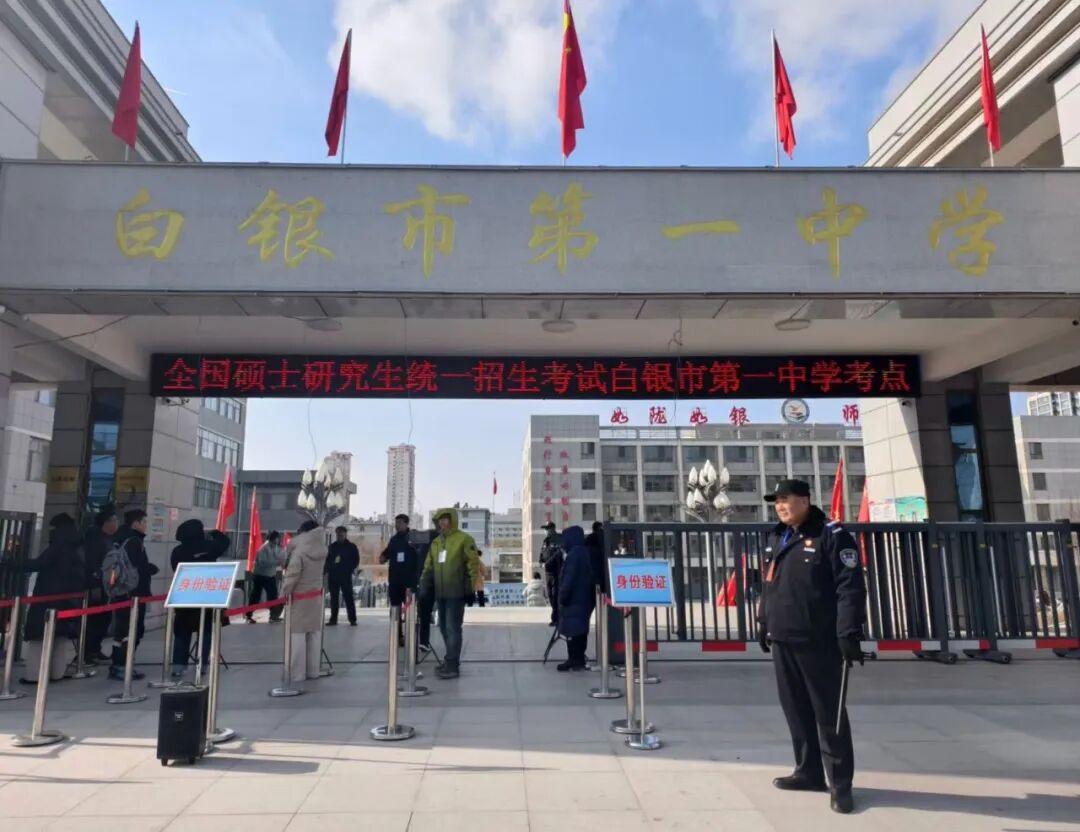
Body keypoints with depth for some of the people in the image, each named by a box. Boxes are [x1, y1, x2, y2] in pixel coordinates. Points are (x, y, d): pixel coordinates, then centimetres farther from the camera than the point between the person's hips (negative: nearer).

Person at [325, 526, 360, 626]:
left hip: (345, 576, -4)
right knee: (333, 598, 8)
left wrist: (350, 570, -9)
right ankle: (333, 619, 15)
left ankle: (352, 619, -1)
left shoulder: (351, 546, 2)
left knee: (348, 597, -4)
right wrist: (328, 571, 1)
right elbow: (327, 560, 14)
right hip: (332, 575, 4)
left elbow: (356, 560, 1)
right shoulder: (332, 546, 11)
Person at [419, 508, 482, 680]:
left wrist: (475, 585, -16)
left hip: (457, 592, -7)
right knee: (444, 627, 14)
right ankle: (451, 660, 27)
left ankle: (452, 665, -3)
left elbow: (473, 563, -11)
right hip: (440, 592, 7)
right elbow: (429, 566, 17)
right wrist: (424, 583, 7)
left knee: (453, 628, -8)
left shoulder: (464, 539, -7)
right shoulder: (435, 542, 13)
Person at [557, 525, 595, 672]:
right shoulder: (585, 552, 13)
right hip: (584, 598, 10)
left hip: (573, 599, -10)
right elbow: (589, 577, 17)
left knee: (572, 630, -5)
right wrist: (592, 597, 20)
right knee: (580, 630, 12)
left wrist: (563, 596, -16)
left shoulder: (574, 554, -16)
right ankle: (579, 659, 17)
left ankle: (574, 660, -3)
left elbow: (569, 578, -21)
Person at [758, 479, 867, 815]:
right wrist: (763, 622, 20)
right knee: (796, 710, 13)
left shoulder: (831, 534, -8)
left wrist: (849, 633, -19)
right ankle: (808, 772, 27)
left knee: (829, 713, 1)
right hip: (782, 641, 7)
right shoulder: (776, 538, 14)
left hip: (819, 642, -7)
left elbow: (850, 586, -14)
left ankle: (840, 784, 12)